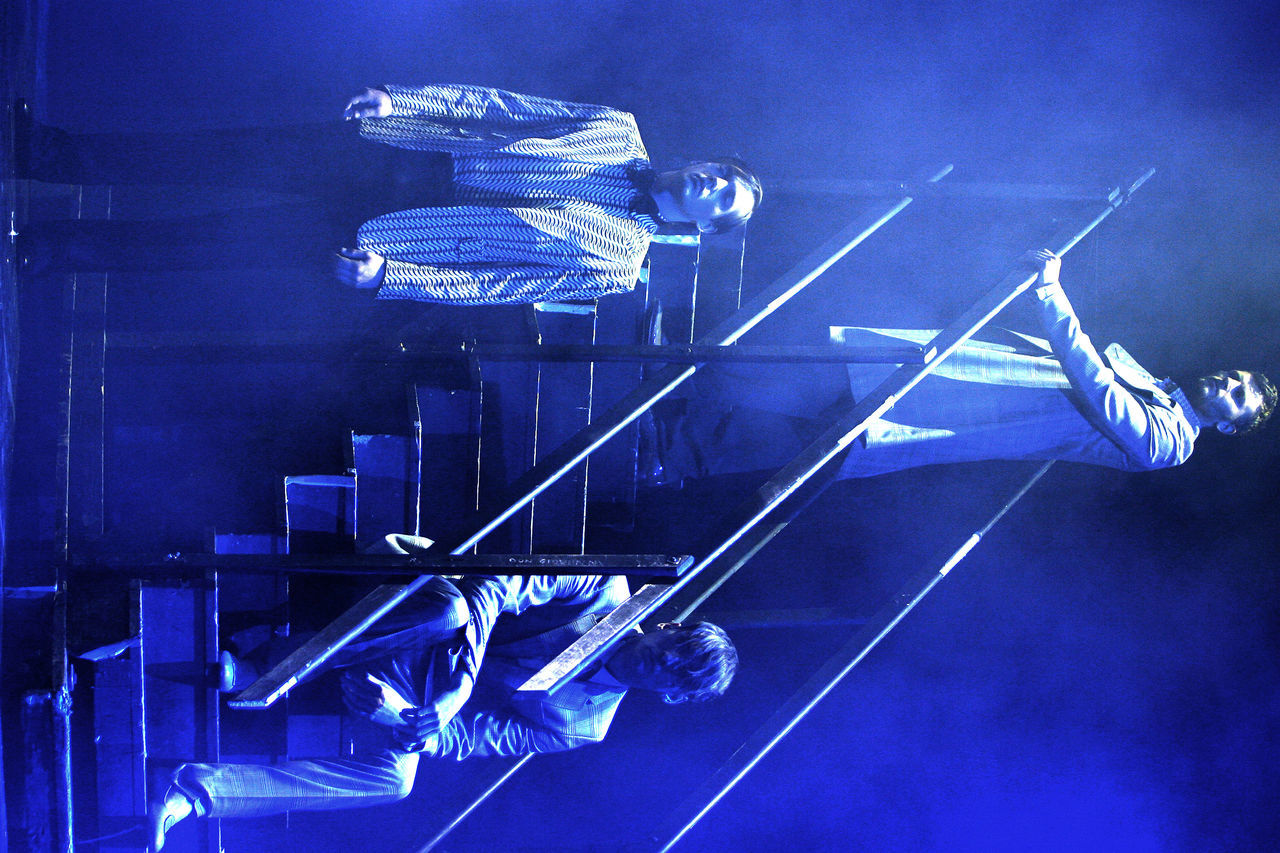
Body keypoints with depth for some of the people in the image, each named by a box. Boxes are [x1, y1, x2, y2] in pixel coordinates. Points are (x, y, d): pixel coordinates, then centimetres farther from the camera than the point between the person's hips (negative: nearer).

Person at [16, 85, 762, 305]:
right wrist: (398, 101, -6)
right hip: (391, 151, 3)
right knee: (231, 158, -9)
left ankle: (50, 248, 1)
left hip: (384, 229, -3)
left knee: (220, 243, -10)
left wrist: (388, 274, -18)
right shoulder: (617, 131, 5)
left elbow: (491, 286, -10)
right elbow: (500, 106, 5)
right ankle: (48, 151, 2)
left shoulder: (616, 264, -6)